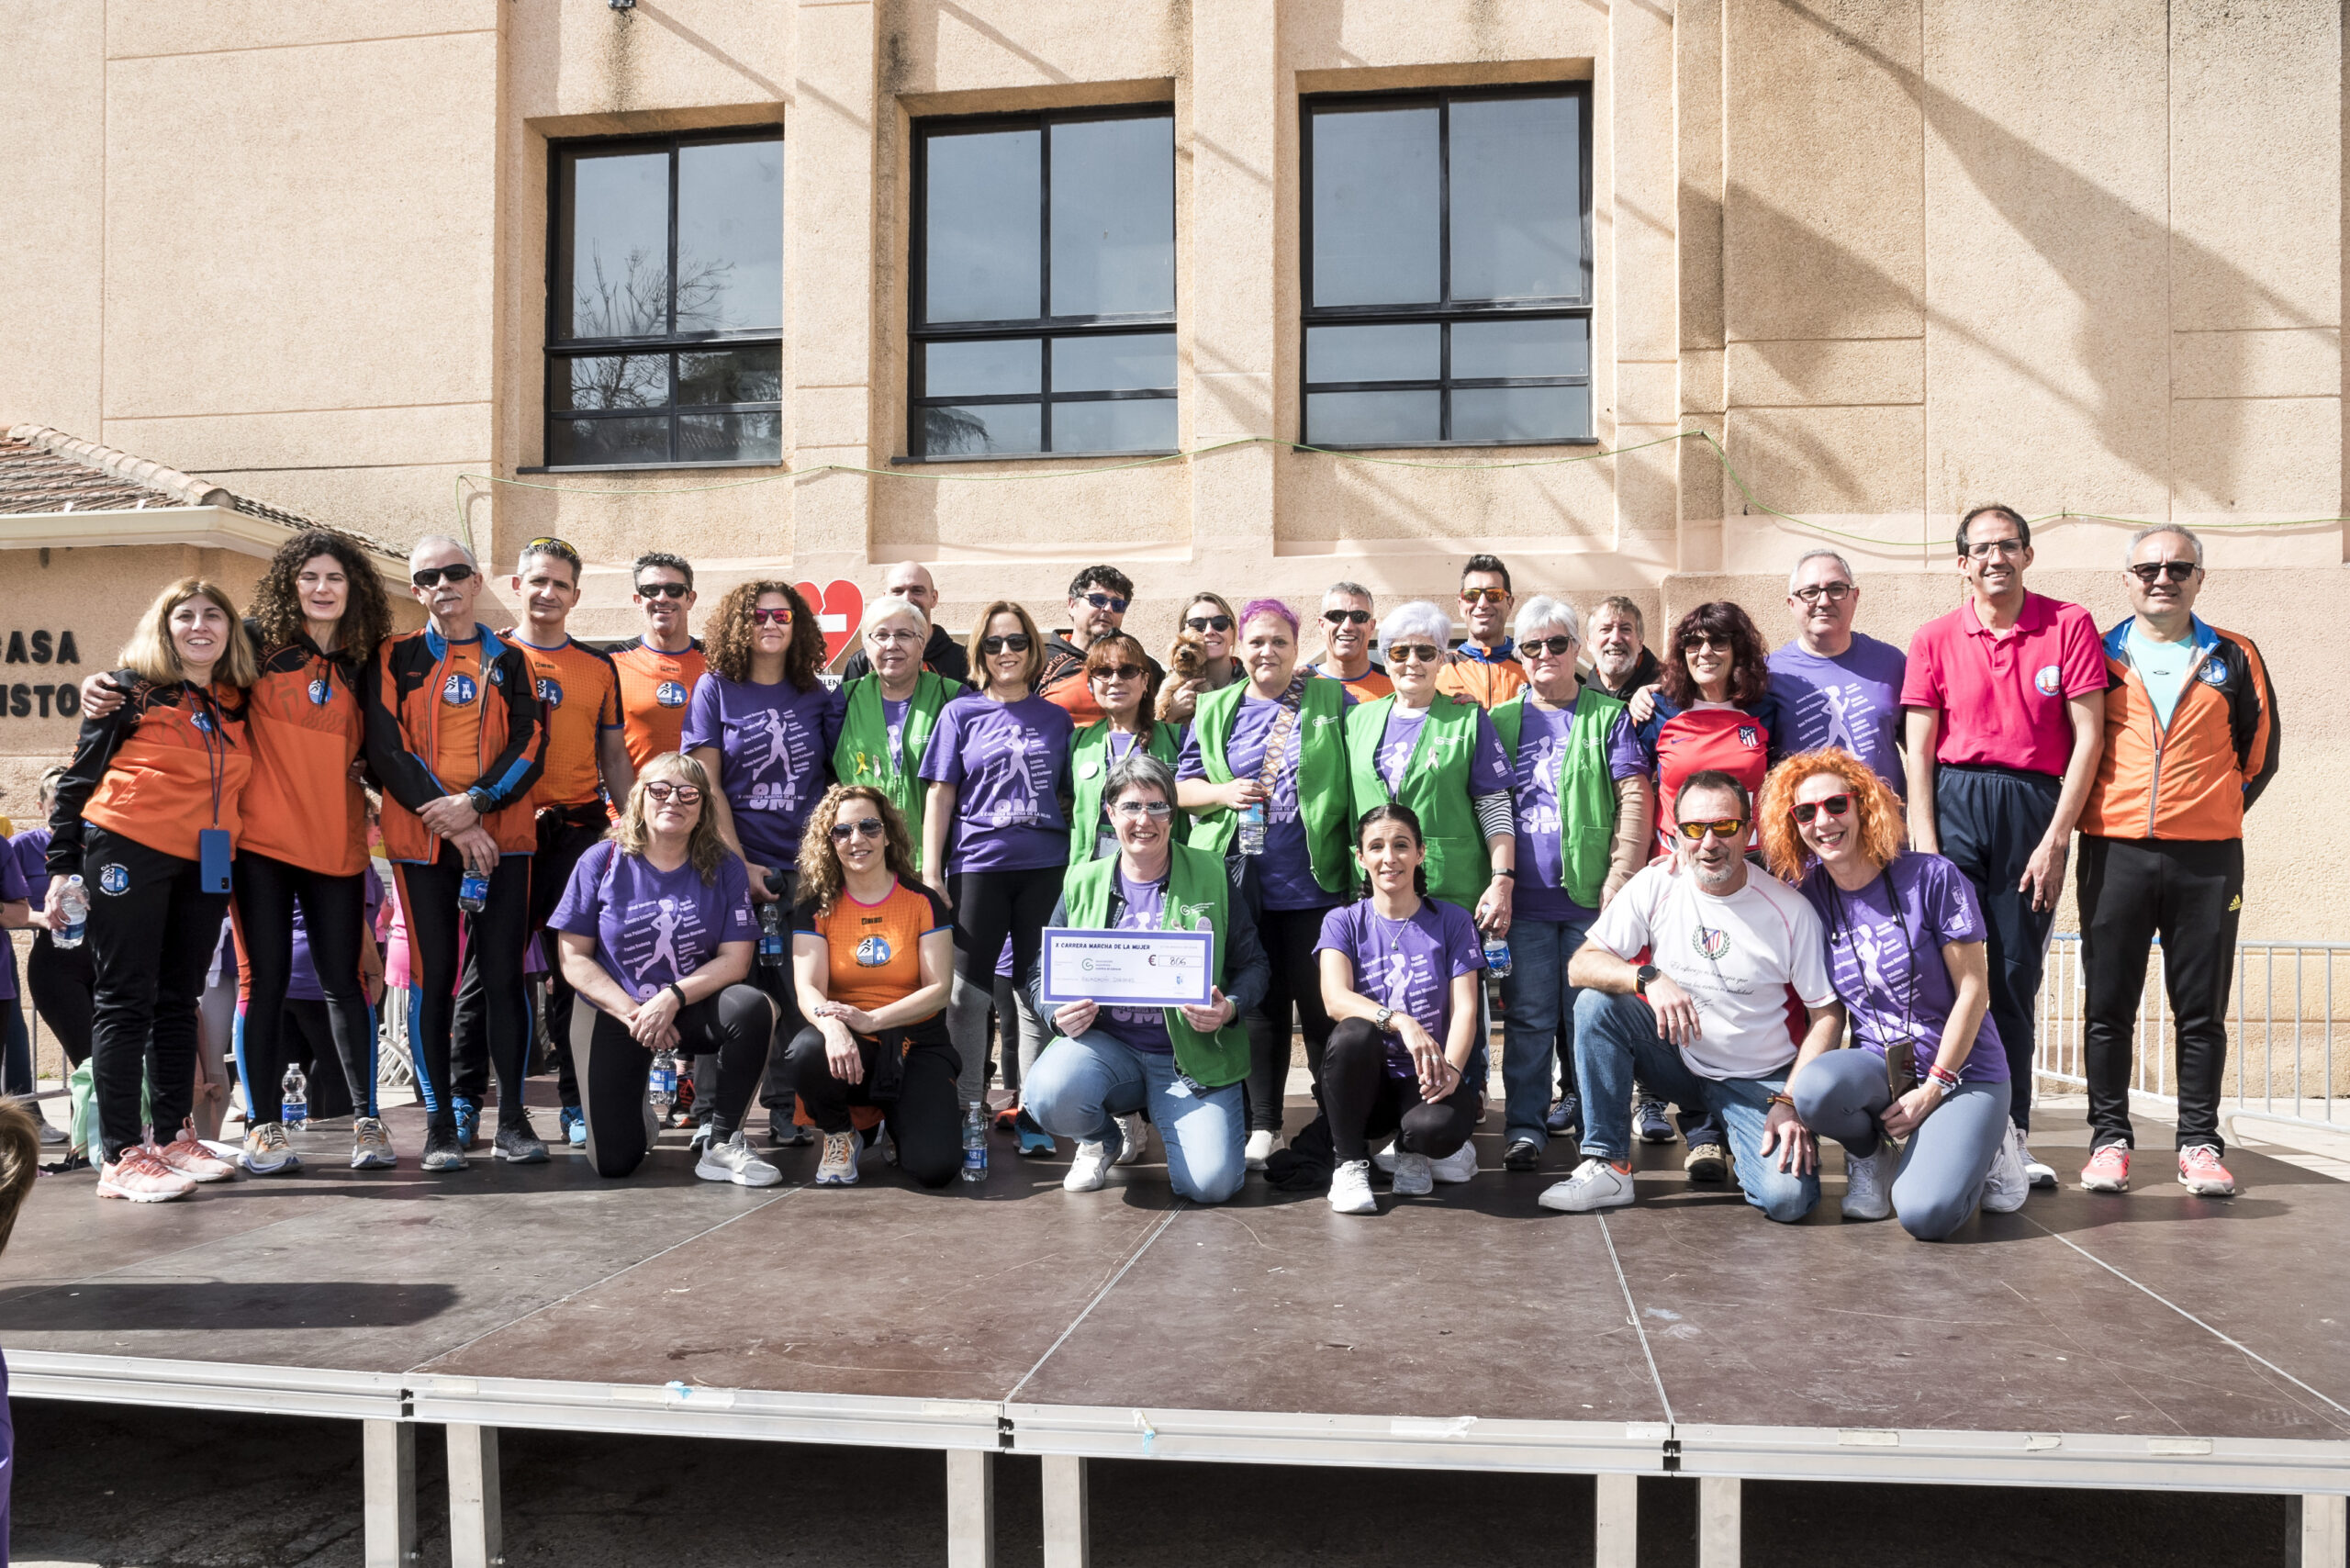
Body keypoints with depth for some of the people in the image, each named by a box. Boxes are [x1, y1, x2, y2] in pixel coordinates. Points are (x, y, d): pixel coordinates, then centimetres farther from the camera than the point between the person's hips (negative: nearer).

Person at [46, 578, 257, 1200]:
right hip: (129, 855, -5)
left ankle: (173, 1137, 20)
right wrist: (63, 867, -5)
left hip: (204, 867, 5)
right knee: (126, 1002, -3)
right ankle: (121, 1156, 0)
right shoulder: (132, 689, -1)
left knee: (178, 1002, 11)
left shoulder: (238, 703, 12)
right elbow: (78, 777, 0)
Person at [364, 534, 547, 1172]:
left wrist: (476, 802, -13)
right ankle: (440, 1122, 8)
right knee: (433, 975, 0)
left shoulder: (509, 660, 12)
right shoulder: (396, 658, 9)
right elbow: (387, 749, -1)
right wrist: (451, 824, -10)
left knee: (503, 974, -1)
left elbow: (529, 743, 3)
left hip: (501, 837, 1)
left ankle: (512, 1119, 7)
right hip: (422, 839, -1)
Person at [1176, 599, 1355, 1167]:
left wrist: (1364, 854, -6)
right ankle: (1262, 1125, 19)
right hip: (1241, 885, 2)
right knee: (1259, 1003, 10)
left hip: (1315, 885, -2)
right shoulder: (1215, 710, 11)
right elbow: (1181, 785, 14)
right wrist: (1222, 793, -7)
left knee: (1322, 1004, 2)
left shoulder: (1332, 702, 5)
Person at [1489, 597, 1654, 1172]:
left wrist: (1621, 881, -11)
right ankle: (1525, 1128, 12)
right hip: (1524, 899, 2)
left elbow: (1635, 799, -2)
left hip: (1590, 896, -2)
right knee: (1529, 1018, 5)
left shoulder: (1608, 716, 6)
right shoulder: (1500, 721, 12)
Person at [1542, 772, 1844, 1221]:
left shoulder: (1789, 909, -12)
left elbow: (1827, 1013, -6)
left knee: (1787, 1197, -25)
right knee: (1597, 1003, -23)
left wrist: (1790, 1102, -16)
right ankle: (1609, 1167, -16)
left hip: (1759, 1080, -2)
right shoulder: (1656, 885, -8)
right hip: (1679, 1061, 2)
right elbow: (1581, 966, -12)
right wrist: (1648, 978, -32)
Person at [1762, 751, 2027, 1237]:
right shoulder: (1808, 899, 0)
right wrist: (1788, 1095, -8)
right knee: (1816, 1090, -34)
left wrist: (1933, 1088, -11)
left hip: (1962, 1069, -2)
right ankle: (1873, 1152, 2)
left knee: (1925, 1214, -26)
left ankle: (1983, 1146, 9)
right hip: (1877, 1068, 3)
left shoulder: (1931, 877, -10)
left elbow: (1973, 989, -9)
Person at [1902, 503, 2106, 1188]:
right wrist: (1925, 843, -6)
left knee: (2016, 977, 4)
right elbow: (1918, 748, 3)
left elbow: (2089, 735, -1)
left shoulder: (2069, 625, 2)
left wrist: (2056, 838, -6)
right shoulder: (1935, 638, 5)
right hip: (1956, 802, 0)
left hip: (2037, 805, 0)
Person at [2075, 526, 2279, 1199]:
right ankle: (2110, 1139, 9)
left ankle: (2200, 1144, 13)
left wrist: (2216, 813, 12)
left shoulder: (2234, 658, 10)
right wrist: (2086, 816, 6)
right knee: (2108, 1004, 1)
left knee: (2202, 1009, 4)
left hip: (2207, 858, 1)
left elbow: (2260, 752, 16)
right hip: (2114, 852, 0)